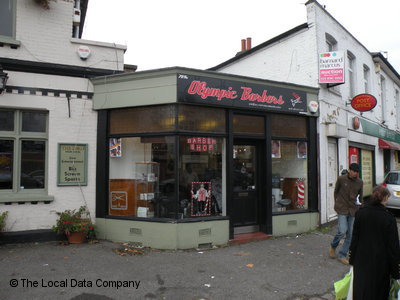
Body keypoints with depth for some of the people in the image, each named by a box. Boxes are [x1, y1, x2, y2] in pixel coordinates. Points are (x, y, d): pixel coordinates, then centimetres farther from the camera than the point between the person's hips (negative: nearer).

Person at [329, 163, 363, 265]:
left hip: (353, 210, 4)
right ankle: (333, 247, 15)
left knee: (350, 234, 3)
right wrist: (337, 204, 3)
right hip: (342, 209, -4)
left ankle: (342, 255, 16)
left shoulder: (359, 182, 4)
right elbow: (336, 192, 6)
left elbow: (360, 195, 17)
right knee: (342, 231, -13)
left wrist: (359, 204, 6)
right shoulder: (341, 179, -5)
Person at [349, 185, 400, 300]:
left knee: (360, 290, 15)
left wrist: (352, 258, 11)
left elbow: (355, 237, 1)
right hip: (380, 261, -3)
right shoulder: (389, 218, -17)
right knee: (379, 290, 15)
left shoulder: (360, 213, -7)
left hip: (361, 259, 3)